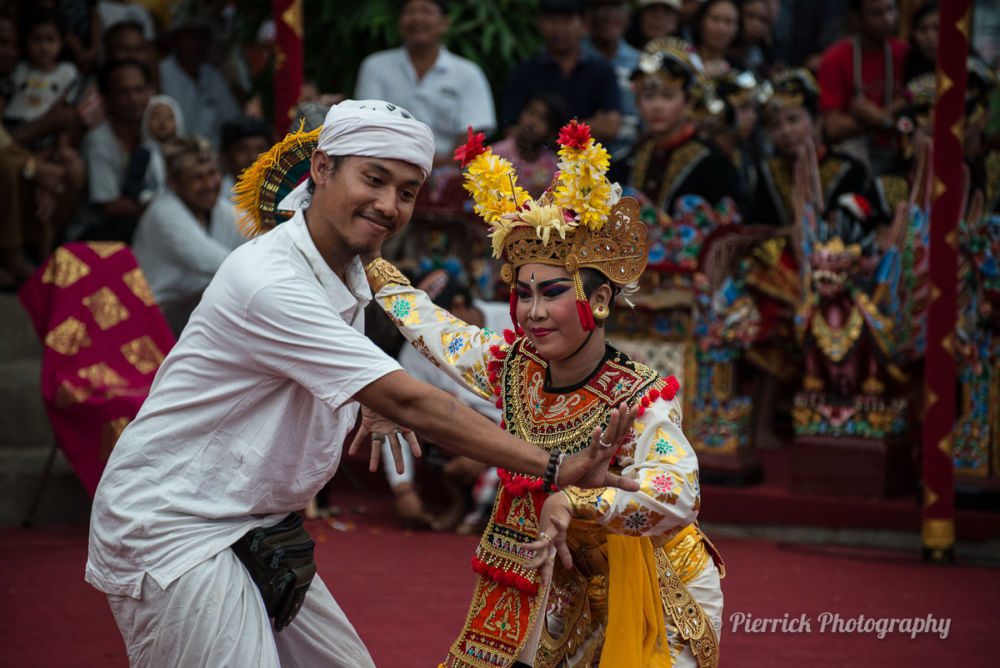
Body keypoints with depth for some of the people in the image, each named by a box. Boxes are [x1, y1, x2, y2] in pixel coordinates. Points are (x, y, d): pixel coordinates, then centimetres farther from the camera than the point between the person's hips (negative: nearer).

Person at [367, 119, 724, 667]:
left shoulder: (639, 401, -27)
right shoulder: (512, 366, -8)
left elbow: (677, 496, -46)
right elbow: (428, 324, 11)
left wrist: (573, 503, -59)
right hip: (550, 592, 6)